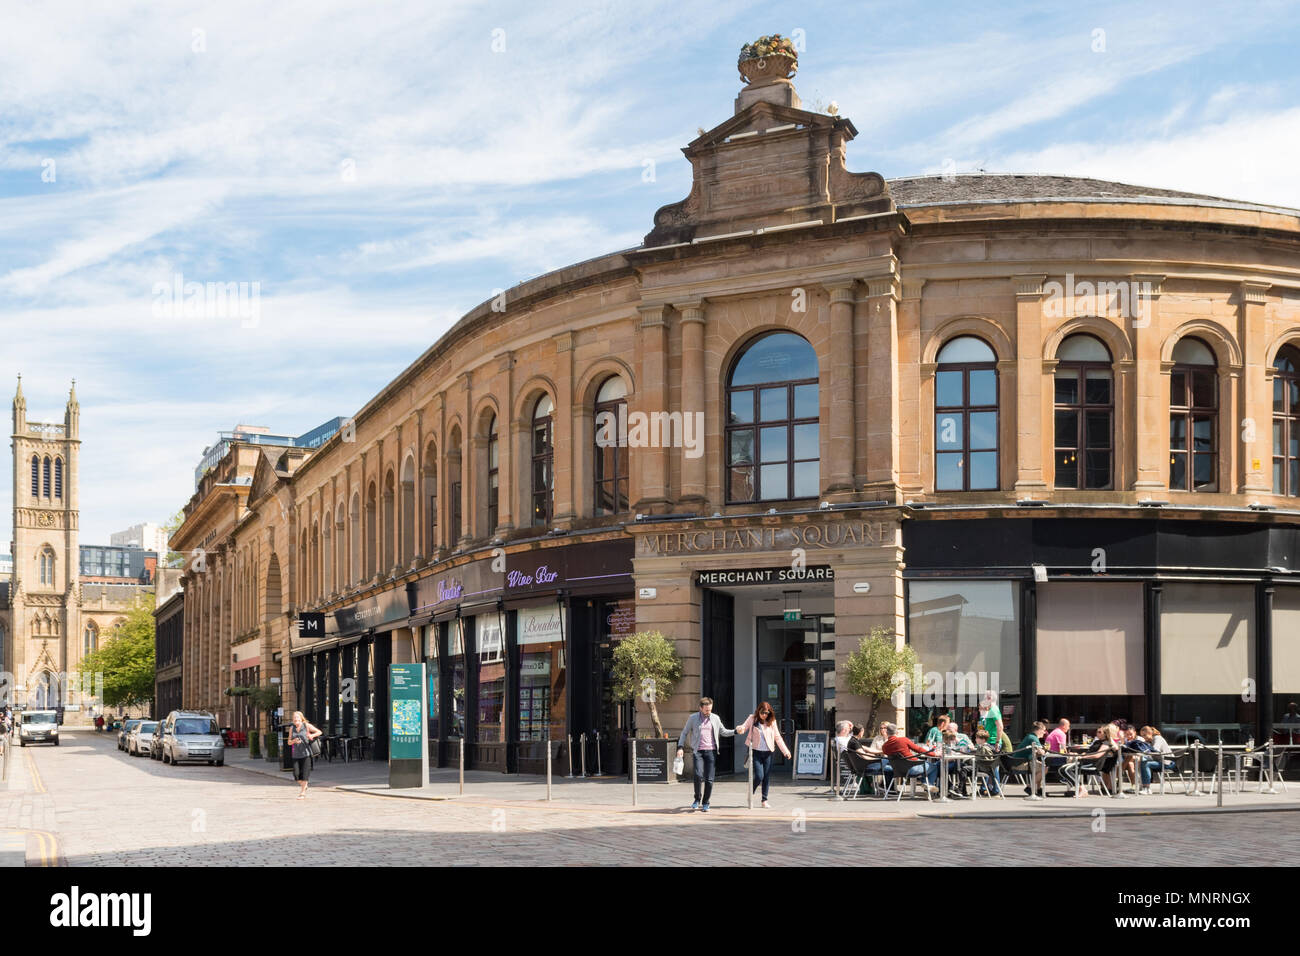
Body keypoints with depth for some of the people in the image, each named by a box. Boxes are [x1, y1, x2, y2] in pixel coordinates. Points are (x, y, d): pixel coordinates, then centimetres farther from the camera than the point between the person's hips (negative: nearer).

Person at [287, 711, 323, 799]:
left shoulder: (306, 726, -2)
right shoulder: (292, 728, 7)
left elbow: (319, 732, -3)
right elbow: (289, 742, 10)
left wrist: (312, 735, -23)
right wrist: (294, 741, -13)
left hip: (306, 753, -3)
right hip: (296, 754, 3)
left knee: (304, 773, -8)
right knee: (296, 773, -6)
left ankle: (303, 793, 2)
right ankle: (302, 785, 25)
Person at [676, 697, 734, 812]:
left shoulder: (715, 718, 10)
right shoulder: (693, 718, 5)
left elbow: (723, 732, 20)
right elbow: (684, 733, 11)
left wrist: (735, 731, 4)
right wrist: (680, 747, 0)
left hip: (711, 751, 2)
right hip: (698, 751, -2)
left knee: (709, 779, -2)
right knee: (698, 775, -19)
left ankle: (705, 803, 12)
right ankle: (697, 800, 1)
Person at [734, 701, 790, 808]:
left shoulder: (772, 722, 5)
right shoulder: (752, 719, 0)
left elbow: (777, 737, 8)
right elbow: (743, 728, -2)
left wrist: (785, 751, 3)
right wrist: (739, 729, -27)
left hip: (768, 752, 2)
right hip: (756, 752, -2)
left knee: (767, 777, 3)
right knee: (759, 776, -11)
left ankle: (765, 800, 16)